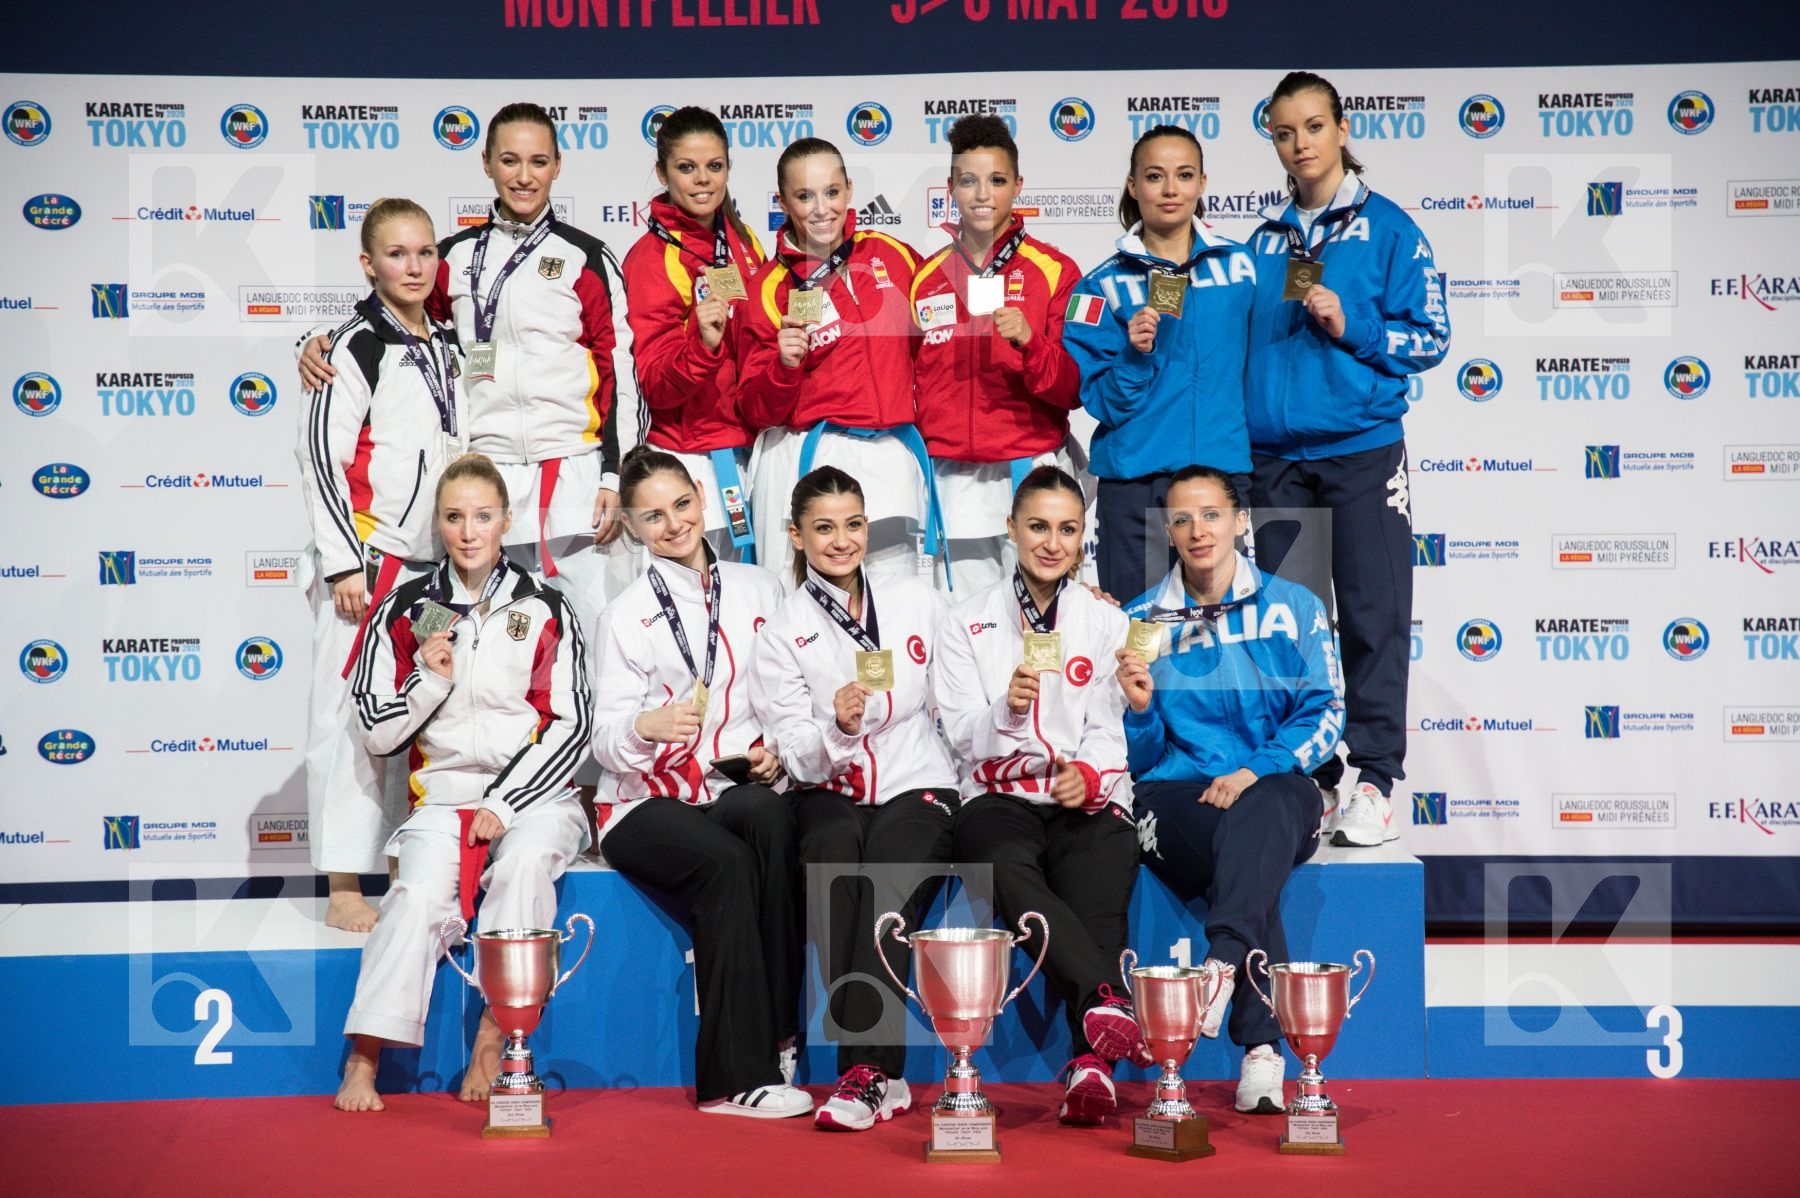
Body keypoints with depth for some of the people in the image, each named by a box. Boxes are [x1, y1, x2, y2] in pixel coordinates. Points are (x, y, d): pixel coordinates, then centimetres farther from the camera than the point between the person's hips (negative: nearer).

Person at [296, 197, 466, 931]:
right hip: (367, 561, -7)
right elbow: (319, 455, -12)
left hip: (434, 563, 7)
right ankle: (344, 890, 0)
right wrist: (343, 562, -15)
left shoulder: (446, 347, 13)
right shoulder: (357, 347, -8)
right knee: (351, 714, -5)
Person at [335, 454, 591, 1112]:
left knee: (523, 864, -34)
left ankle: (493, 1040, -30)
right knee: (419, 893, -29)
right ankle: (363, 1060, -28)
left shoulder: (546, 609, 6)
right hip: (443, 795, 1)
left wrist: (505, 804, -10)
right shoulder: (405, 610, 9)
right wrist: (430, 679, -9)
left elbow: (570, 727, 1)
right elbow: (380, 734, 9)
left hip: (533, 793, -1)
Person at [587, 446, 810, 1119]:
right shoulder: (626, 616, 6)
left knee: (769, 815, -35)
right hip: (647, 804, -2)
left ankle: (775, 1037, -30)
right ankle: (739, 1074, -31)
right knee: (725, 861, -34)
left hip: (737, 788, 2)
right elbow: (607, 742, -3)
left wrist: (778, 750, -4)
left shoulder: (758, 590, 15)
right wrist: (647, 726, -25)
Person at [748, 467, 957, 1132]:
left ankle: (865, 1071, -32)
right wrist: (837, 726, -24)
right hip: (830, 796, 0)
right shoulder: (782, 633, 3)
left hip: (916, 787, 0)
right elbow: (796, 754, -3)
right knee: (835, 857, -33)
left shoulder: (917, 601, 9)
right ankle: (881, 1074, -32)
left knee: (889, 879, -31)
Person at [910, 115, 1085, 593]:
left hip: (1033, 474, -2)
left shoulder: (1054, 271, 0)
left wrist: (1028, 341, -19)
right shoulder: (926, 278, 9)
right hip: (951, 480, 3)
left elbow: (1074, 390, -4)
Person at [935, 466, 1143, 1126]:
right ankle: (1109, 1002, -53)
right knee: (1006, 869, -37)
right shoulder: (969, 621, 14)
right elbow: (963, 736, 6)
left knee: (1096, 890, -33)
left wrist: (1089, 776, -14)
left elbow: (1107, 730, 8)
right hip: (999, 797, -1)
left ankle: (1091, 1061, -46)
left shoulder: (1105, 621, 16)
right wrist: (1006, 708, -16)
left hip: (1087, 799, 1)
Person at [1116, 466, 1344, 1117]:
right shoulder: (1142, 619, 12)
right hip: (1175, 798, 0)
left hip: (1274, 789, 0)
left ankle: (1220, 965, -55)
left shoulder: (1292, 606, 11)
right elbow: (1140, 760, 11)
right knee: (1243, 842, -34)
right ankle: (1262, 1044, -41)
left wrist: (1256, 770, -13)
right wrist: (1139, 708, -12)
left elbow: (1323, 712, 3)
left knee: (1260, 812, -38)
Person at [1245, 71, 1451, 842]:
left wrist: (1349, 326, -14)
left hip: (1363, 451, -4)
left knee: (1373, 617, -3)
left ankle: (1375, 779, 4)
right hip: (1276, 456, 4)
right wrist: (1234, 443, 9)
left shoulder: (1386, 228, 1)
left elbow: (1430, 337, -1)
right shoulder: (1266, 241, 12)